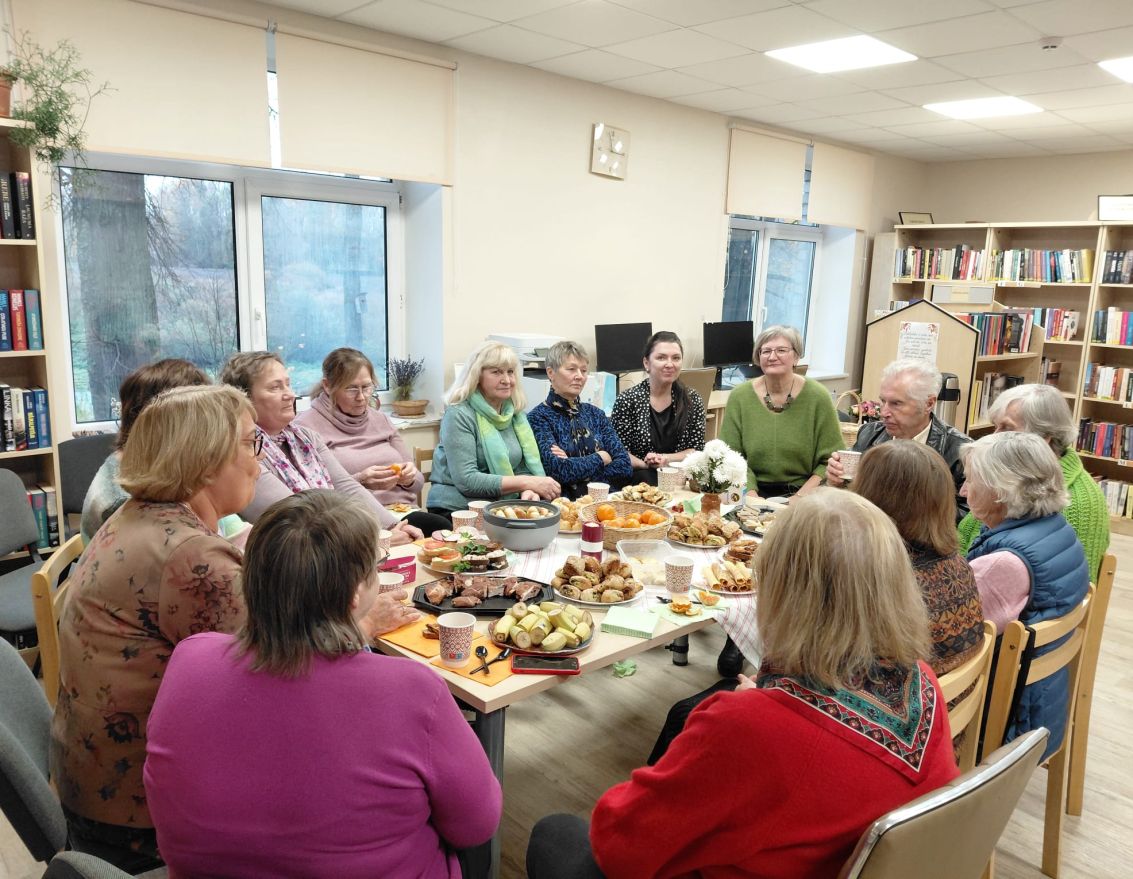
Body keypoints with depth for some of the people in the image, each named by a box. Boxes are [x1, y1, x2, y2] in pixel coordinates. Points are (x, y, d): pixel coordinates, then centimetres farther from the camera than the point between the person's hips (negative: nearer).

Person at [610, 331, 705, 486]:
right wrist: (644, 463, -21)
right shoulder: (626, 401, -4)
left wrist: (666, 459, -11)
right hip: (638, 481, -3)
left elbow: (697, 450, 7)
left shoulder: (692, 400, 7)